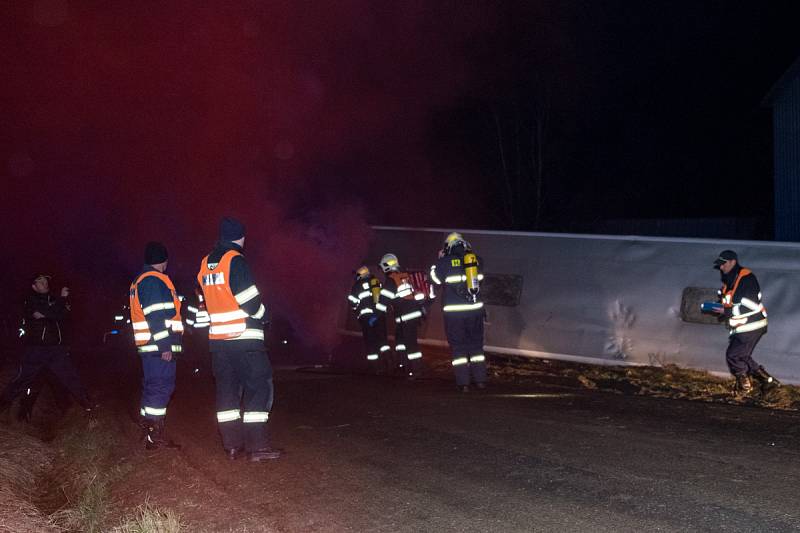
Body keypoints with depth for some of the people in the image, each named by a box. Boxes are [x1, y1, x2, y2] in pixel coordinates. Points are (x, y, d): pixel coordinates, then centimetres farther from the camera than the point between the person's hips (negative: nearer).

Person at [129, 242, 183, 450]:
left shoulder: (140, 281, 22)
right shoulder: (155, 281, -13)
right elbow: (157, 316, -20)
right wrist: (165, 346, -21)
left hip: (149, 347, 11)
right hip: (160, 347, -11)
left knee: (152, 387, 17)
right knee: (161, 387, -10)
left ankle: (148, 430, 24)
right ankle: (154, 437, -11)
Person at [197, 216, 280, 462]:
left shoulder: (205, 264, 12)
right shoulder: (236, 260, -12)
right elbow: (250, 301, -15)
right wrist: (262, 315, 3)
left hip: (217, 338, 8)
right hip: (245, 338, -8)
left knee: (227, 388, 11)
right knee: (259, 386, -4)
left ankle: (232, 445, 12)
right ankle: (257, 446, -9)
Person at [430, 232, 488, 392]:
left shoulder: (445, 262, -7)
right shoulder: (477, 260, 3)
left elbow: (435, 278, 5)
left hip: (454, 311, -3)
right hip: (475, 309, 3)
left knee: (458, 346, 4)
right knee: (476, 344, 15)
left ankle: (463, 383, 1)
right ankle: (480, 379, 15)